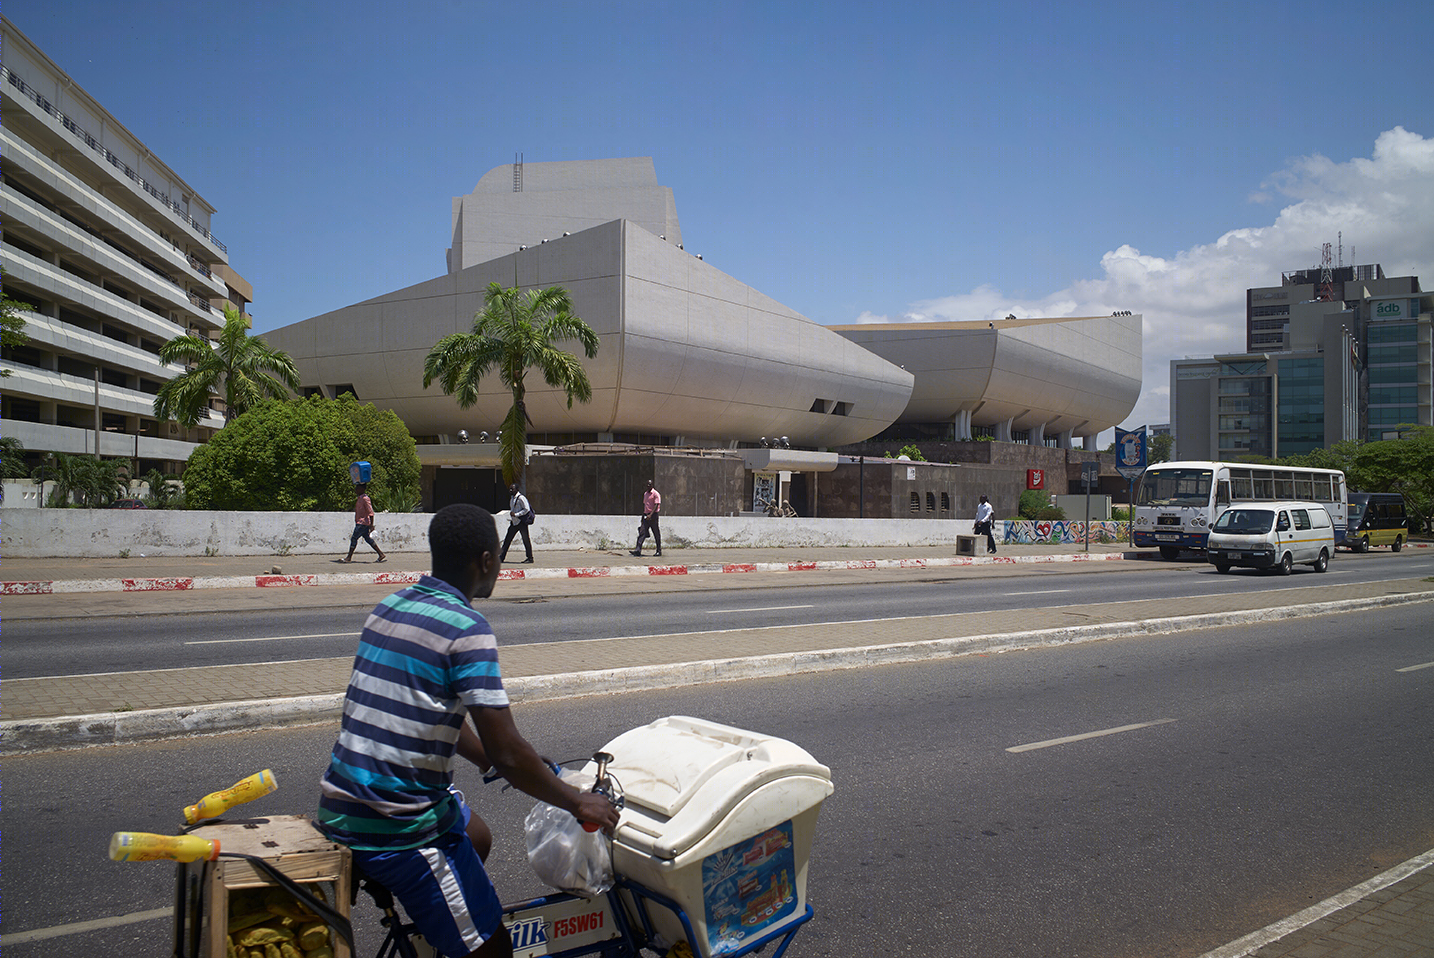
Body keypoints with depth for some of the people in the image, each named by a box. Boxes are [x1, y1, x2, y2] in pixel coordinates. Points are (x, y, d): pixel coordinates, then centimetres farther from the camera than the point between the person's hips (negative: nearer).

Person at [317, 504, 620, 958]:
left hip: (342, 806, 9)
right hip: (395, 830, -9)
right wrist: (578, 801, -6)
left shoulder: (391, 606, 8)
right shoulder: (466, 628, -19)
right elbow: (506, 753, -20)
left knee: (475, 834, 32)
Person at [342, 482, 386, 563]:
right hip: (360, 522, 10)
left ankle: (349, 557, -2)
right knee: (368, 539, 10)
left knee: (354, 538, -7)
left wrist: (371, 525, -20)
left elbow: (371, 513, -18)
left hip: (362, 523, -10)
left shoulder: (365, 499, -15)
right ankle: (381, 554, 11)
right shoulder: (360, 498, 15)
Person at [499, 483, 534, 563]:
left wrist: (516, 514, -20)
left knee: (526, 539, -1)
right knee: (507, 539, 5)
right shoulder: (512, 499, 14)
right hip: (514, 522, 9)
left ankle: (530, 558, 8)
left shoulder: (521, 498, -13)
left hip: (521, 522, -8)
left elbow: (527, 509, -18)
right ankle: (501, 557, 8)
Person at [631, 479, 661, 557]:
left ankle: (659, 551, 11)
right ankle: (638, 550, -12)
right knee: (642, 533, -5)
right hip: (646, 516, 6)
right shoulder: (645, 494, 16)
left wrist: (650, 515, -25)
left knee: (656, 534, 2)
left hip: (653, 515, -6)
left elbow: (656, 505, -15)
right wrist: (643, 516, 20)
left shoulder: (656, 494, -7)